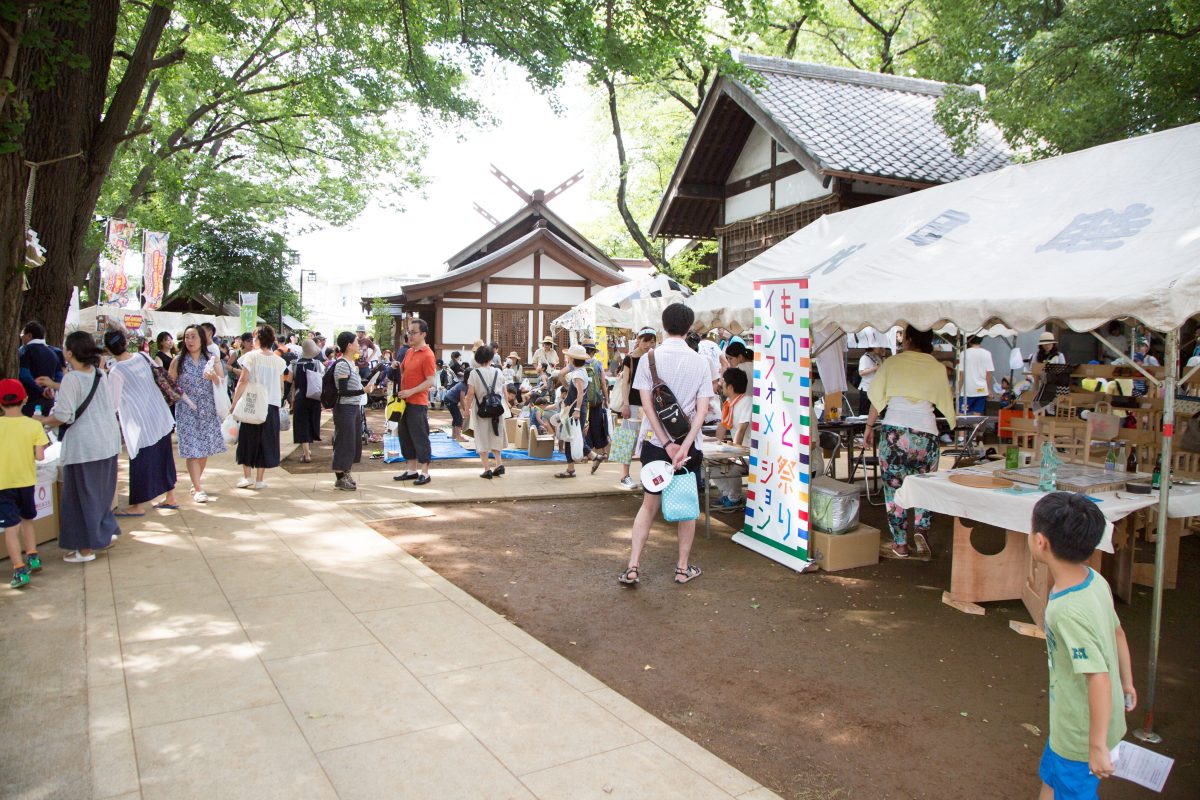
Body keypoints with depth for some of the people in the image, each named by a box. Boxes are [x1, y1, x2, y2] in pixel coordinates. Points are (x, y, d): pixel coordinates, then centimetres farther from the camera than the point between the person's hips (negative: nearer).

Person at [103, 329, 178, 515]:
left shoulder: (116, 372, -14)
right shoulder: (143, 357, 0)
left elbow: (113, 403, -8)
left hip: (140, 422, -6)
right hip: (161, 416, 6)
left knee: (141, 462, 3)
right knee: (164, 456, 14)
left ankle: (138, 506, 12)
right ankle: (170, 498, 23)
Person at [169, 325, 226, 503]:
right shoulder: (178, 361, 2)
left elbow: (222, 383, 2)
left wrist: (214, 377, -18)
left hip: (207, 410, 2)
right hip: (186, 410, -2)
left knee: (205, 448, 8)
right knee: (192, 449, -7)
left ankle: (197, 480, 27)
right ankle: (198, 489, -4)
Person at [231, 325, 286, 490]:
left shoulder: (251, 356, -6)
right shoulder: (279, 361, 3)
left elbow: (243, 380, -12)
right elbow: (281, 386, 4)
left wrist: (234, 402, -9)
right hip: (272, 405, 2)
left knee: (248, 439, 11)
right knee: (266, 441, 9)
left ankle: (247, 477, 11)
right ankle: (260, 479, 10)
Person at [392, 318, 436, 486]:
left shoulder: (427, 355, -13)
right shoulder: (409, 351, 12)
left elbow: (430, 381, -18)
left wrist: (411, 392, -22)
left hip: (418, 403, -9)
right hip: (405, 401, 9)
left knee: (420, 437, -3)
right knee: (405, 436, 14)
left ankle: (424, 472, 5)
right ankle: (411, 469, 24)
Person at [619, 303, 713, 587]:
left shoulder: (649, 359, -3)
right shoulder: (701, 362, -2)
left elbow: (647, 404, -9)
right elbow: (701, 409, -9)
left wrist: (667, 443, -11)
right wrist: (684, 446, -14)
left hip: (654, 440, 1)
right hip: (688, 442, -1)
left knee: (649, 504, 11)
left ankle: (633, 566, 5)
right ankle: (683, 567, 19)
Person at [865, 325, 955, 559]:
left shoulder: (892, 363, 3)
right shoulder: (937, 368, 6)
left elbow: (877, 399, 3)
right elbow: (945, 404, 12)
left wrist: (869, 426, 14)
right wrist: (952, 425, 29)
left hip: (894, 430, -1)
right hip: (926, 432, 1)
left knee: (895, 487, 7)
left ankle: (900, 544, 9)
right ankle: (922, 528, -4)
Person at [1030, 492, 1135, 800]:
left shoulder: (1068, 611, -34)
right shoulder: (1095, 580, -8)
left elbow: (1099, 679, -32)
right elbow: (1118, 633, 7)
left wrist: (1097, 746, -22)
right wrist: (1127, 683, 22)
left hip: (1080, 733, -8)